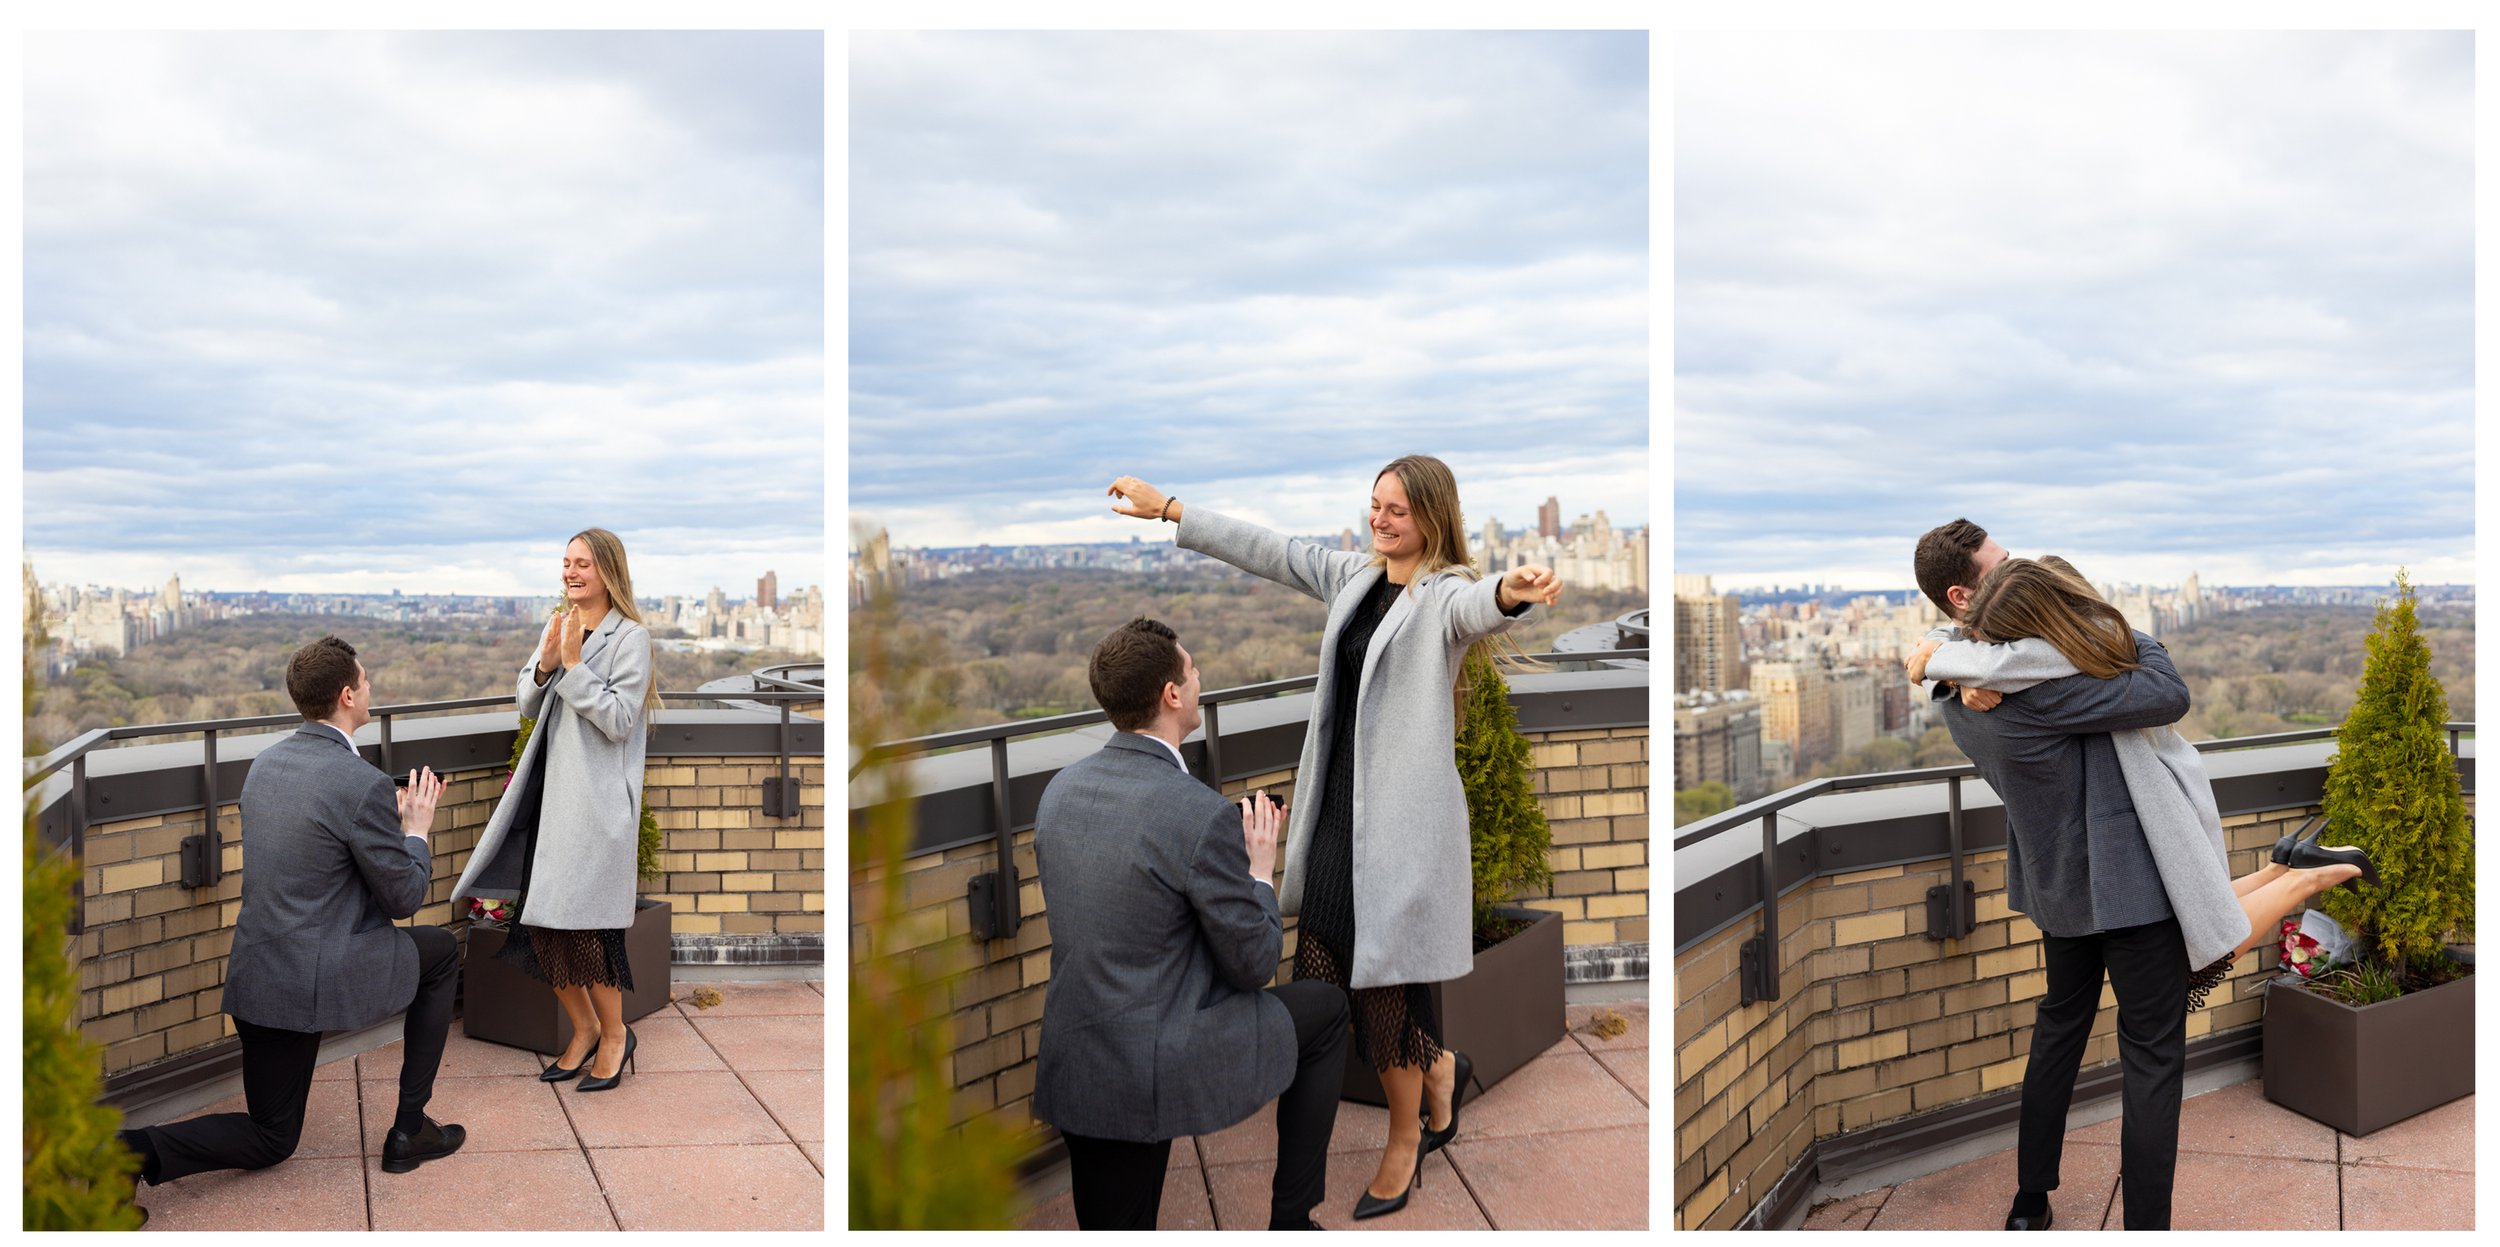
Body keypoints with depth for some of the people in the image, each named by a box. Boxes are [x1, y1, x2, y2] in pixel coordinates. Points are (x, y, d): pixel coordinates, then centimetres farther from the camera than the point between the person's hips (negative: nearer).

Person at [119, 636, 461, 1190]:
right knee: (442, 953, 21)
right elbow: (403, 898, -9)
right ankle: (409, 1129, 20)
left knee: (270, 1139, 21)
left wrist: (392, 817, 22)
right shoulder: (364, 785, -18)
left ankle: (137, 1149, -7)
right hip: (327, 978, -7)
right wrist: (416, 829, 7)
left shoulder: (266, 761, 6)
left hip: (256, 975, 8)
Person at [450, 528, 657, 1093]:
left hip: (598, 799, -7)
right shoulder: (557, 628, 13)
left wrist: (574, 666, -17)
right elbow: (527, 703, 13)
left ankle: (614, 1033, 13)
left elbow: (619, 721, -13)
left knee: (582, 920, -6)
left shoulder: (630, 637, -7)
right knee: (540, 918, 7)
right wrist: (546, 663, -5)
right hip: (552, 788, 7)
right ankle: (583, 1029, 24)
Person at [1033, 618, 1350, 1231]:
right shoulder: (1204, 817, -21)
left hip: (1074, 1071, 6)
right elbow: (1253, 965, -11)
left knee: (1117, 1228, 21)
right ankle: (1291, 1218, 27)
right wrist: (1260, 871, 5)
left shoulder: (1059, 790, 2)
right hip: (1166, 1071, -6)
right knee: (1325, 1008, 19)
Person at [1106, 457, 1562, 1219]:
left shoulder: (1445, 594, -12)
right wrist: (1169, 511, 13)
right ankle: (1437, 1069, 36)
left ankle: (1405, 1142, 28)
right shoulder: (1352, 576, 9)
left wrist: (1512, 594, -59)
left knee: (1385, 982, 3)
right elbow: (1262, 551, 15)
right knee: (1323, 980, 10)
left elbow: (1478, 608, -35)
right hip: (1337, 809, 7)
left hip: (1404, 815, -7)